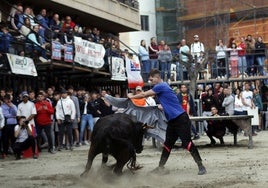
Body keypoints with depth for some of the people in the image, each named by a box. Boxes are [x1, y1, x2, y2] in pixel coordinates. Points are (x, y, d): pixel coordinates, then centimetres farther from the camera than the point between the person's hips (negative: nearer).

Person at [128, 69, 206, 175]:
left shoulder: (161, 86, -12)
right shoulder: (162, 87, 17)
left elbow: (144, 95, -6)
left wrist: (132, 96, 9)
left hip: (181, 119, -10)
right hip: (172, 120, 10)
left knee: (187, 143, -11)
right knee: (167, 144, 11)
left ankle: (201, 166, -7)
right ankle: (160, 167, 16)